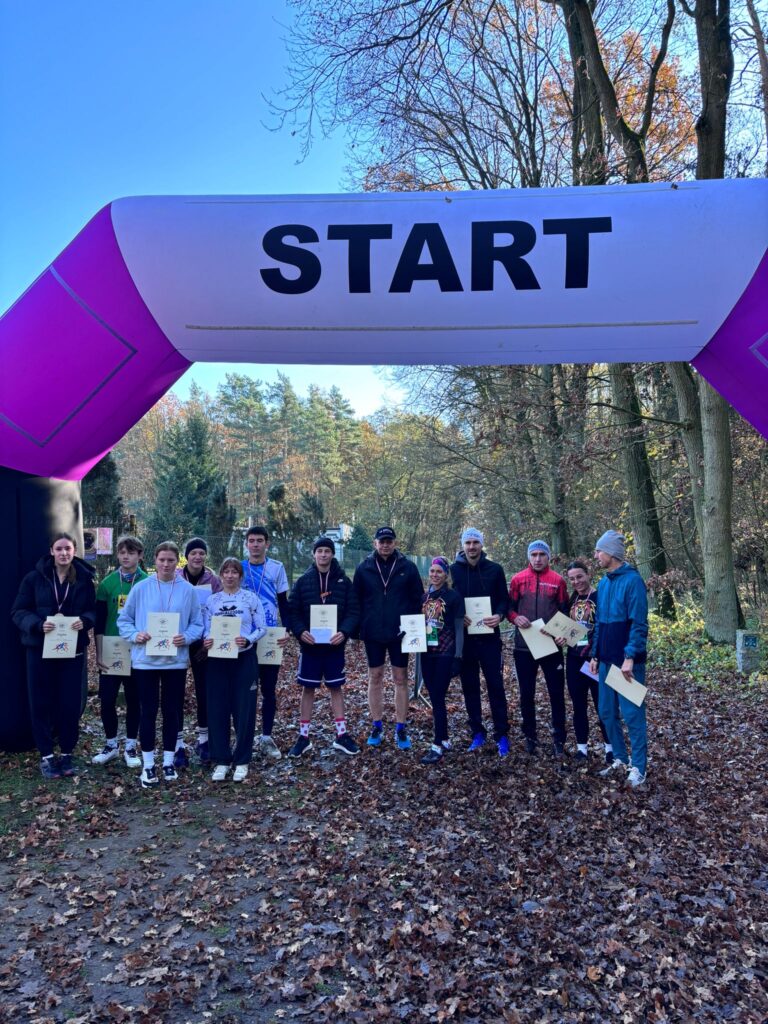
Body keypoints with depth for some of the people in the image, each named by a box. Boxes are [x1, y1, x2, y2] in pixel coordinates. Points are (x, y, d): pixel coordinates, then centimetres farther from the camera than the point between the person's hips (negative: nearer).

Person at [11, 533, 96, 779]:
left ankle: (67, 753, 20)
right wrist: (38, 624, -21)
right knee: (42, 702, 5)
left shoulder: (84, 579, 0)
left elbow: (94, 610, 3)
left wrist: (84, 620, -19)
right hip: (40, 649, -1)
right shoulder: (35, 577, -3)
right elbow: (18, 611, -3)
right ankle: (46, 755, 18)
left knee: (71, 703, 4)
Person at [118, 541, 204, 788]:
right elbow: (123, 619, 5)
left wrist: (186, 637, -15)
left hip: (176, 660, 1)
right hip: (146, 660, -1)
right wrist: (134, 635, -13)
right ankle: (148, 765, 17)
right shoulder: (141, 588, -1)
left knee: (171, 711, 10)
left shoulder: (188, 590, 1)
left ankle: (168, 761, 24)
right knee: (148, 711, 5)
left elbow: (197, 624, 4)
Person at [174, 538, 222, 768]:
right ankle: (178, 744, 8)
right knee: (177, 690, 0)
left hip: (203, 643, 1)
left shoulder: (213, 580, -1)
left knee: (204, 688, 6)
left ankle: (203, 739, 21)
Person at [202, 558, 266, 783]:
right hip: (218, 659, 2)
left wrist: (248, 640, -19)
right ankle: (221, 760, 15)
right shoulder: (211, 601, 7)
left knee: (244, 710, 1)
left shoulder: (251, 598, 0)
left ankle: (242, 761, 14)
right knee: (217, 709, 3)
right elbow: (206, 629, 6)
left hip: (244, 658, -2)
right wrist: (206, 640, -16)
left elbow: (262, 627, -1)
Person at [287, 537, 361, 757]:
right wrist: (300, 631, -16)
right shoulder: (303, 581, 1)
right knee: (308, 689, 7)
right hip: (310, 645, 0)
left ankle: (341, 735, 19)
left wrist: (344, 632, -17)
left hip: (334, 645, 0)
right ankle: (303, 737, 17)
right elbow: (292, 611, 0)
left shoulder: (344, 581, 0)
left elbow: (353, 611, -2)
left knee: (336, 688, 9)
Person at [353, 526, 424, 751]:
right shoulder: (364, 568, 1)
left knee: (400, 679, 5)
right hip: (373, 633, 1)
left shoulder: (407, 567, -2)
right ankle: (376, 726, 21)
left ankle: (401, 728, 14)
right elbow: (356, 601, 5)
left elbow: (417, 599, 2)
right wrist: (357, 630, 0)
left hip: (399, 633, -1)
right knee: (375, 678, 9)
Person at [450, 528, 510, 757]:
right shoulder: (453, 570, 2)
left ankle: (502, 735, 10)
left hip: (489, 636, -1)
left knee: (496, 685, 0)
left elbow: (503, 599, 5)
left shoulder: (495, 569, 1)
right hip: (463, 637, 1)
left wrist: (499, 615, -14)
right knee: (469, 686, 8)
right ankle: (477, 733, 20)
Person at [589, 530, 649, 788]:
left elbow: (639, 623, -17)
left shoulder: (632, 580, -12)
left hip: (628, 660, -8)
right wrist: (595, 655, 16)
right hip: (607, 660, 8)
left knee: (632, 713, -1)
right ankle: (620, 760, 25)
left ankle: (638, 767, 9)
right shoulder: (603, 583, 11)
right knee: (607, 713, 12)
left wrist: (630, 657, -22)